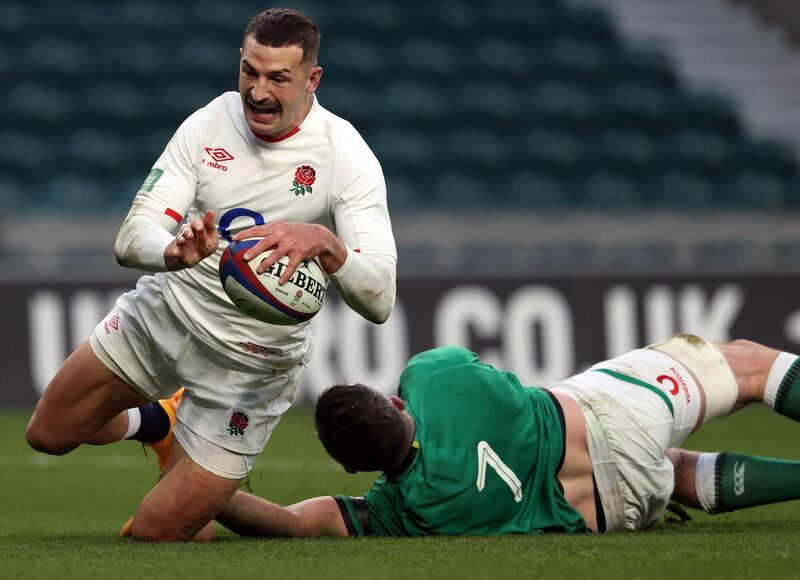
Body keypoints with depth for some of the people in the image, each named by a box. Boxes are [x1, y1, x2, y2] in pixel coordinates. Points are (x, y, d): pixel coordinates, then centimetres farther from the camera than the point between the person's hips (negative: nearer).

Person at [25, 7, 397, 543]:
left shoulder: (345, 154, -23)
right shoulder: (211, 123, -12)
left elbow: (379, 301, -29)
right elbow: (131, 238, -16)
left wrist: (325, 242, -49)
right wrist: (174, 252, -40)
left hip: (250, 359, -4)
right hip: (164, 313, 4)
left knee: (158, 532, -3)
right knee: (48, 434, 14)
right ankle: (158, 423, 41)